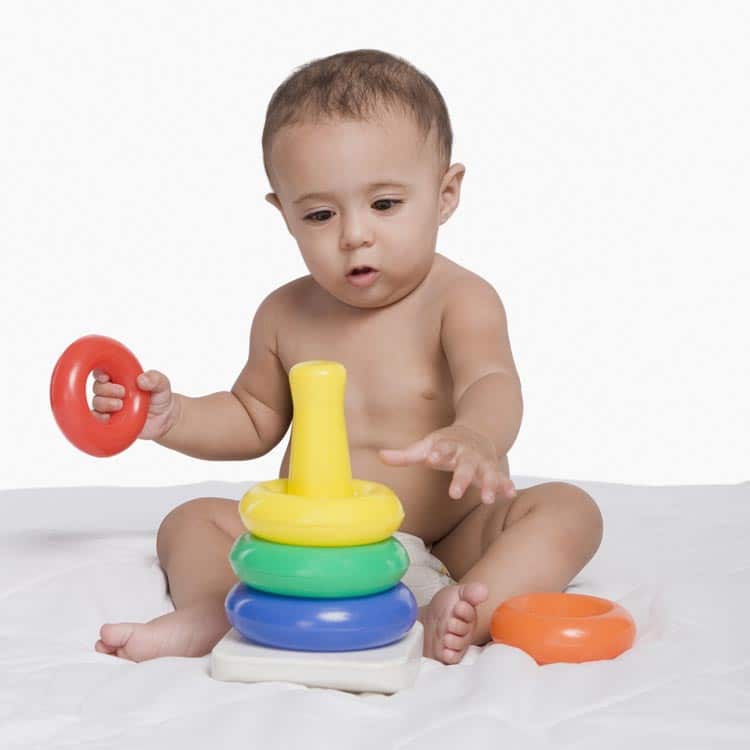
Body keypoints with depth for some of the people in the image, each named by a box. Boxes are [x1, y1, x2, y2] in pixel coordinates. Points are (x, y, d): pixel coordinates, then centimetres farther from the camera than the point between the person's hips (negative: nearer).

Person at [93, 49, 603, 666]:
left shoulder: (459, 300, -12)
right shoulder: (284, 315, 4)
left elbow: (490, 383, -32)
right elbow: (255, 419, 19)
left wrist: (473, 438, -56)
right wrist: (172, 418, 1)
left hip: (449, 539, -4)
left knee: (567, 510, -26)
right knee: (193, 519, -3)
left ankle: (454, 618, -48)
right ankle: (210, 610, -32)